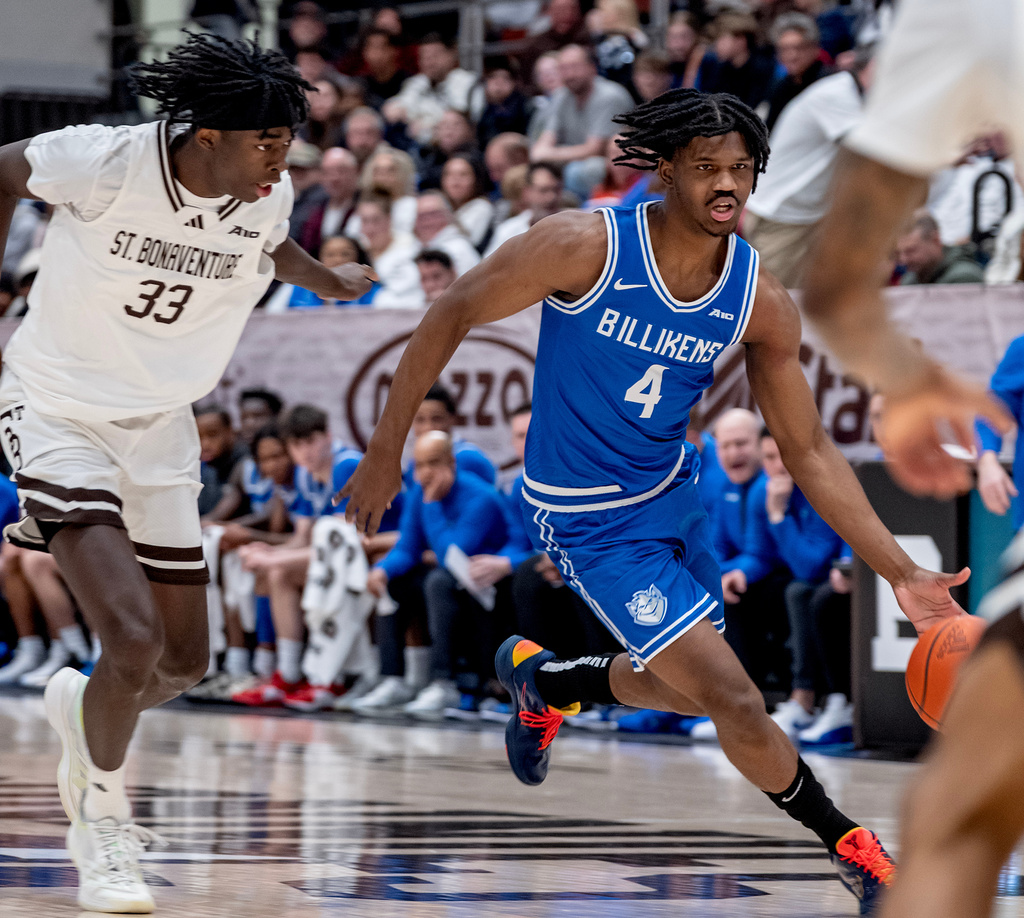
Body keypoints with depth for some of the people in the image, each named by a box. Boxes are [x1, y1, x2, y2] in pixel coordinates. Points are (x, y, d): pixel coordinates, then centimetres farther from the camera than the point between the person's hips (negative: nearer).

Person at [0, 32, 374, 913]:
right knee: (134, 640, -21)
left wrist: (329, 281, 22)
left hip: (159, 431, 6)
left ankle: (82, 706, 43)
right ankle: (102, 816, 4)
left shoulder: (269, 196, -10)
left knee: (185, 663, 9)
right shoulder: (107, 162, -24)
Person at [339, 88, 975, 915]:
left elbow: (809, 451, -6)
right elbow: (452, 314, -14)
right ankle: (853, 851, 7)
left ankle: (540, 678, 51)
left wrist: (901, 573, -14)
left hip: (674, 495, 7)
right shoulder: (588, 247, -25)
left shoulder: (763, 303, -12)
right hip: (592, 522, -7)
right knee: (737, 706, -13)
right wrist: (385, 452, -11)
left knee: (686, 687, 24)